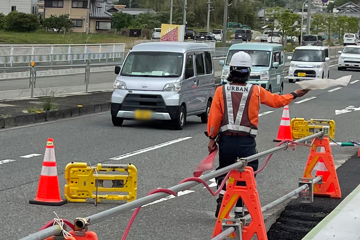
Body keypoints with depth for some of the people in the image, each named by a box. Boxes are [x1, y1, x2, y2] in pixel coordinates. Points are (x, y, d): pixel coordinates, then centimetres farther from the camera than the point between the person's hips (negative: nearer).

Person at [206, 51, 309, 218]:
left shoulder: (221, 91, 0)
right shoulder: (256, 91, 0)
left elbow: (214, 116, -4)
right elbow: (276, 100, 12)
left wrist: (212, 138, 4)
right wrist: (294, 95, 28)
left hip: (226, 140, 1)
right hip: (247, 141, -1)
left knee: (223, 172, 20)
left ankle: (221, 199, 0)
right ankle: (239, 210, 5)